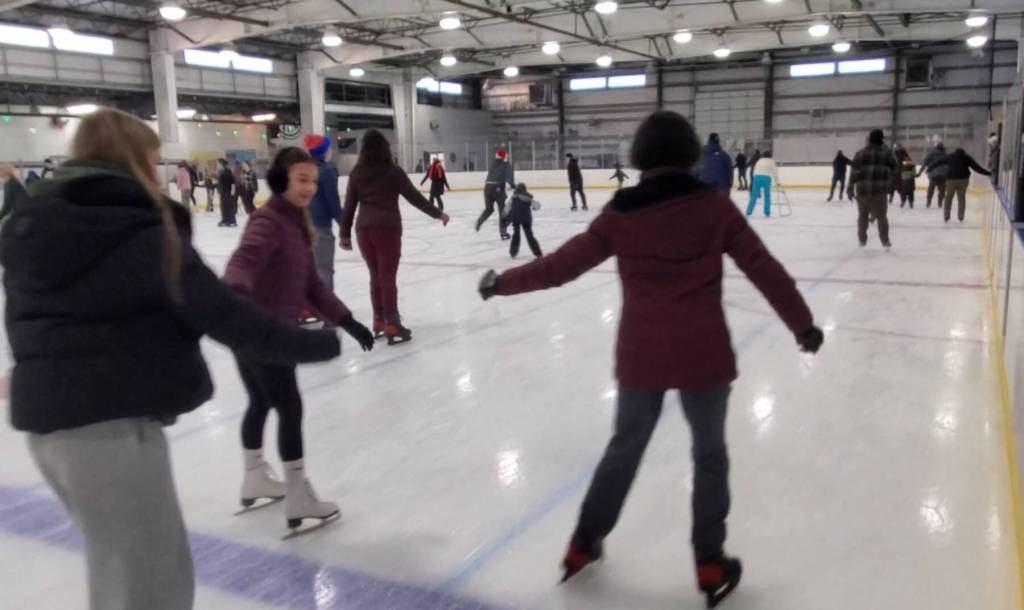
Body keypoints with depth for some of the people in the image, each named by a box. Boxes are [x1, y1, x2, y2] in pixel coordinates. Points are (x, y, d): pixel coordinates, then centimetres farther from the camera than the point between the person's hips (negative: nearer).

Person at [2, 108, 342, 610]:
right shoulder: (144, 233, -13)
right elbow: (223, 314, -14)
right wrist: (313, 343, -4)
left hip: (47, 421, 9)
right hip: (113, 426, -8)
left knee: (124, 569, 26)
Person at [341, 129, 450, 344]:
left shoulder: (357, 173, 7)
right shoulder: (392, 171, -5)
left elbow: (349, 205, 8)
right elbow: (414, 196, -3)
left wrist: (345, 234, 14)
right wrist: (438, 213, 7)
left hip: (364, 229, 4)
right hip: (387, 229, -4)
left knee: (376, 276, 15)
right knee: (388, 276, -3)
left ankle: (379, 321, 22)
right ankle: (392, 325, -2)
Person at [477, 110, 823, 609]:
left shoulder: (620, 213, -5)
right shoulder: (713, 205, -7)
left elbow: (564, 263, 0)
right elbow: (763, 268, -3)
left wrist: (503, 283, 14)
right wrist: (802, 323, 9)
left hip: (640, 355, 2)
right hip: (703, 355, -1)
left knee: (625, 446, 20)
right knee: (709, 453, 17)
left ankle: (584, 543, 32)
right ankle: (710, 564, 24)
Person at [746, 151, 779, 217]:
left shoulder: (759, 161, 27)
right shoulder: (771, 161, 17)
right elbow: (775, 172, 13)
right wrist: (777, 182, 20)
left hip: (757, 177, 3)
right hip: (766, 177, -2)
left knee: (754, 195, 3)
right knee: (767, 195, 9)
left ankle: (749, 212, 0)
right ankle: (767, 212, 8)